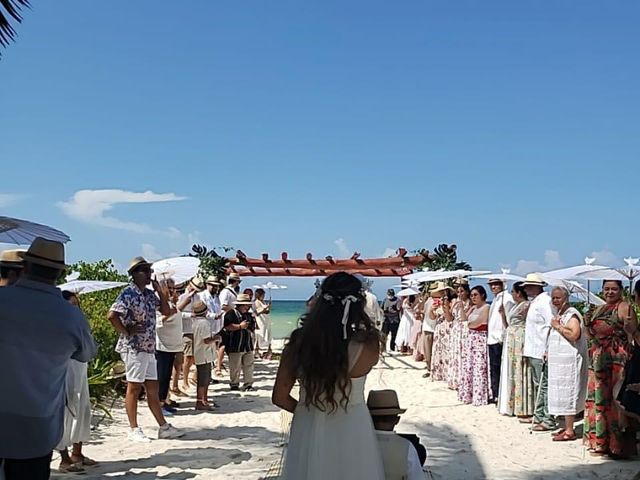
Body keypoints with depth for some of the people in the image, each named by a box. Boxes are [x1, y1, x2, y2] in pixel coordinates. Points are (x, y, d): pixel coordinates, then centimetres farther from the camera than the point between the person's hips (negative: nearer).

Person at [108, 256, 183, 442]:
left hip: (149, 348, 8)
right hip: (133, 348, -8)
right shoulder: (128, 293, -13)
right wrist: (126, 332, -15)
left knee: (153, 388, 11)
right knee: (134, 388, 0)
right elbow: (112, 315, -23)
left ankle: (164, 427, 16)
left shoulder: (150, 294, 12)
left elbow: (166, 311, 17)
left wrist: (161, 292, 6)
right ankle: (134, 430, 9)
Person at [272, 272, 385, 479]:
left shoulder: (298, 342, -13)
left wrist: (308, 410, 10)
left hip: (308, 431, 2)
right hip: (351, 432, -1)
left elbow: (279, 397, -4)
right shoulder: (367, 345, -20)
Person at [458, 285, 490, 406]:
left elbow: (477, 322, -15)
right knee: (468, 366, 9)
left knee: (479, 368, -6)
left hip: (480, 339, -8)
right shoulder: (473, 307, 14)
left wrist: (469, 324, 1)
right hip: (471, 338, 8)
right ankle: (469, 394, 17)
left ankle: (479, 396, 0)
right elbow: (464, 318, 5)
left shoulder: (486, 307, -10)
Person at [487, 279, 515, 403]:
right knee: (493, 369, 12)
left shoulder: (506, 298, -10)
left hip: (500, 340, -9)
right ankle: (495, 395, 18)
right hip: (492, 339, 9)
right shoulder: (495, 299, 19)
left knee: (498, 368, -6)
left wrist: (503, 336, -17)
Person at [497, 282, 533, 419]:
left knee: (520, 375, -6)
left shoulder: (526, 306, -11)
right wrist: (503, 314, 5)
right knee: (511, 374, 12)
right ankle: (512, 406, 20)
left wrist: (525, 348, -22)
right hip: (511, 343, 9)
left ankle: (524, 410, -2)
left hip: (520, 343, -9)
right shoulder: (516, 306, 16)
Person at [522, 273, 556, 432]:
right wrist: (526, 347, 22)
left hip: (541, 352, -10)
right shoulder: (534, 302, 16)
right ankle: (538, 416, 25)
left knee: (544, 385, -6)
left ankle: (548, 420, -1)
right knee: (537, 385, 16)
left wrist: (547, 349, -24)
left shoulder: (544, 301, -14)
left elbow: (551, 326, -20)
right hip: (533, 351, 10)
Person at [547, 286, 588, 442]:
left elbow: (574, 335, -28)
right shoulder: (559, 315, 17)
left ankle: (569, 431, -1)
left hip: (568, 362, -10)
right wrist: (549, 351, 18)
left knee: (567, 394, -6)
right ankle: (567, 427, 20)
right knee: (562, 394, 12)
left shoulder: (571, 315, -12)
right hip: (558, 362, 10)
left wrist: (557, 326, -18)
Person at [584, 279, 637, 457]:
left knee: (612, 398, -7)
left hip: (616, 360, -8)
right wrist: (588, 324, 5)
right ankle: (599, 441, 20)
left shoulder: (624, 308, -6)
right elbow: (592, 336, 21)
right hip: (598, 360, 8)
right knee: (597, 398, 10)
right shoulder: (599, 310, 18)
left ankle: (614, 443, 0)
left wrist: (629, 326, -30)